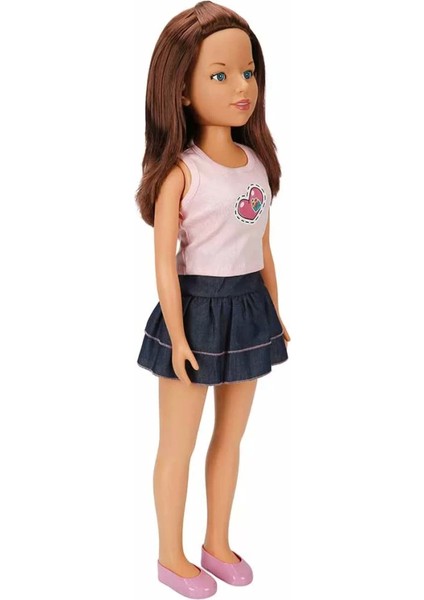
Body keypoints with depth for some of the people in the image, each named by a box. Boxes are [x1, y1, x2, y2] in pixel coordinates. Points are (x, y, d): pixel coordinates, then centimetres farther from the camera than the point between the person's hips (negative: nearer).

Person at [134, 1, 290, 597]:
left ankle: (218, 544, 37)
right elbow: (164, 261, -14)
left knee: (231, 438, 18)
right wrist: (177, 337, -16)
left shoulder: (257, 161, 5)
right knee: (178, 446, 10)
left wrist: (274, 314, 13)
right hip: (197, 309, -6)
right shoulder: (181, 170, -14)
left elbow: (263, 250, 11)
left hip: (249, 309, 7)